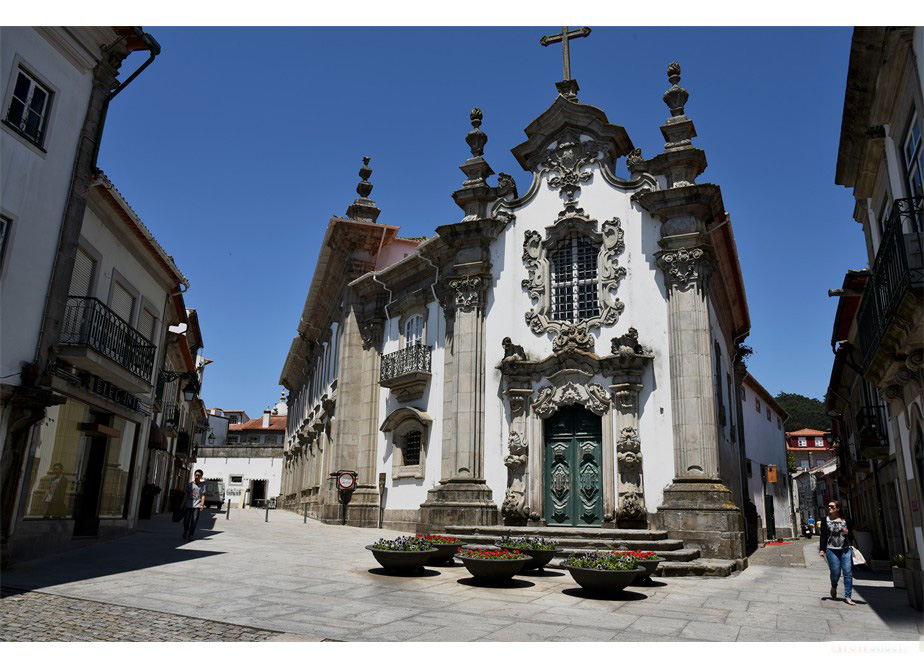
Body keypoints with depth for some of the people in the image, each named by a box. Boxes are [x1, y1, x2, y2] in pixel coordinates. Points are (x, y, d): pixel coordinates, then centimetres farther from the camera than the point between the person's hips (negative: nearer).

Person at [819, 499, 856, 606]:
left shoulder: (846, 521, 7)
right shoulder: (825, 521, 6)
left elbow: (853, 536, 14)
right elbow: (823, 536, 5)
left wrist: (848, 533, -9)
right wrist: (822, 549, -3)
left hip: (846, 550, 1)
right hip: (832, 550, -1)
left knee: (848, 572, -6)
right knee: (835, 572, -4)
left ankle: (847, 597, 1)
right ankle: (834, 587, 28)